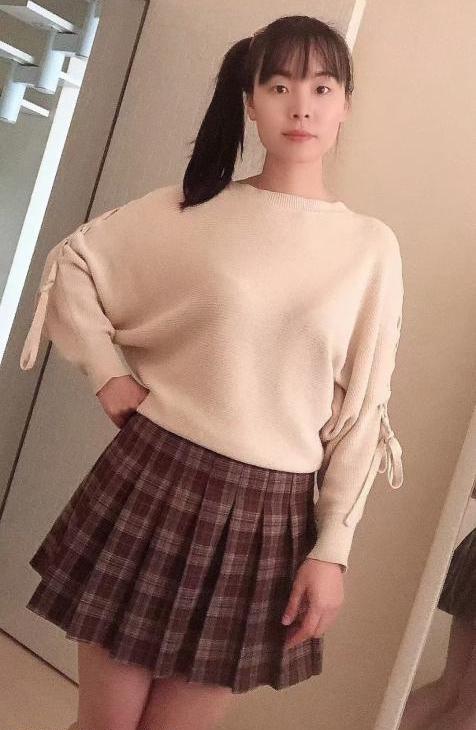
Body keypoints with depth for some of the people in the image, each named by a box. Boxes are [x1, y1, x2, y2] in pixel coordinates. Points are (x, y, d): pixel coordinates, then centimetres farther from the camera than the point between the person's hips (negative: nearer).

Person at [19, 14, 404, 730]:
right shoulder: (193, 208, 0)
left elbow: (361, 412, 0)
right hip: (154, 481, 0)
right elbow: (72, 261, 11)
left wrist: (332, 548, -3)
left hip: (271, 515, 0)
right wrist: (107, 371, 0)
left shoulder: (372, 247, -1)